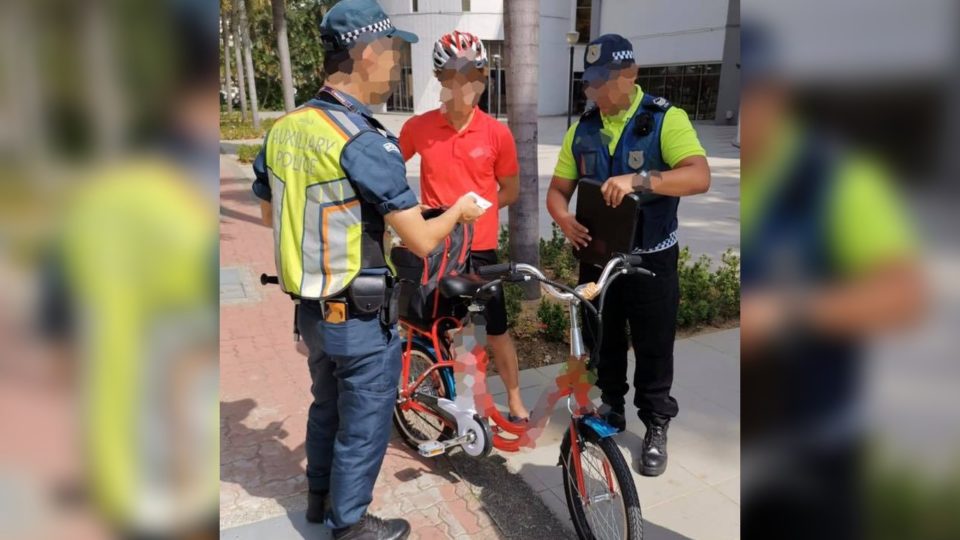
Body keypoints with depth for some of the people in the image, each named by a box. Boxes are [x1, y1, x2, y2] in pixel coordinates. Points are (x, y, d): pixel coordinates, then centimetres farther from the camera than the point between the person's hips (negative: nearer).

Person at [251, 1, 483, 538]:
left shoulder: (283, 128, 1)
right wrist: (460, 209, -2)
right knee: (364, 421, 12)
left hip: (310, 307, 8)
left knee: (327, 405, 27)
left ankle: (320, 497, 47)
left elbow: (271, 213, 14)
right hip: (360, 315, -8)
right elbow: (421, 240, -21)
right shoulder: (365, 140, -23)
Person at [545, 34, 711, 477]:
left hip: (651, 260, -4)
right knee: (603, 341, 17)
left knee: (653, 349, 7)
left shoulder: (665, 119, -11)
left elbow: (699, 176, -24)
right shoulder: (582, 129, 4)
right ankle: (611, 408, 38)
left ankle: (656, 428, 25)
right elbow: (558, 190, 6)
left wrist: (638, 180, -38)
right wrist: (565, 219, -17)